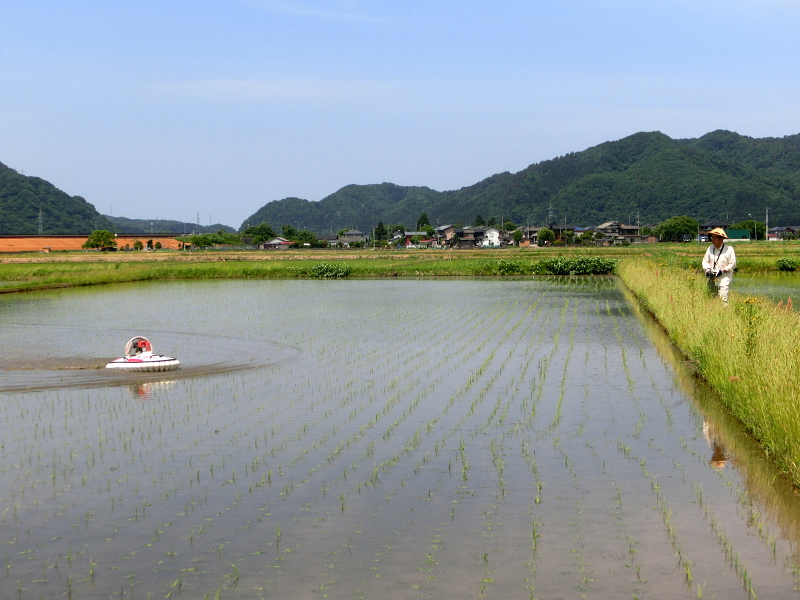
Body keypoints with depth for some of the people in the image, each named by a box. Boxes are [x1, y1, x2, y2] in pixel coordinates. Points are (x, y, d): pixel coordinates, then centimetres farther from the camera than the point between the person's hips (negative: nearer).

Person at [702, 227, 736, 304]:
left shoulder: (729, 249, -5)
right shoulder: (710, 248, 8)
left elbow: (733, 264, -4)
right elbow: (705, 261, 14)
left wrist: (722, 271, -14)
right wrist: (707, 269, -5)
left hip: (724, 278, -5)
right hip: (712, 279, 5)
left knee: (723, 298, -15)